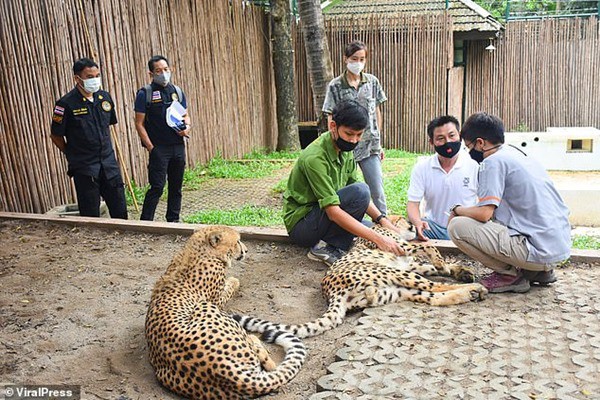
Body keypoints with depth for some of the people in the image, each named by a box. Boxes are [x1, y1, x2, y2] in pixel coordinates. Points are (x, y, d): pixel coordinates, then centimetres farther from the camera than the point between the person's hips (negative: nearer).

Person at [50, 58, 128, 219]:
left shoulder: (105, 97, 4)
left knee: (120, 210, 11)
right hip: (84, 168, -5)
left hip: (109, 164, 5)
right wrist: (72, 155, 4)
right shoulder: (66, 103, -13)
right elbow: (55, 135, -4)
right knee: (91, 215, 5)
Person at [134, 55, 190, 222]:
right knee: (157, 187, -8)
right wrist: (151, 148, -11)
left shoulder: (177, 91, 11)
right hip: (159, 148, -5)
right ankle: (145, 223, 2)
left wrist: (187, 126, -3)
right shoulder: (145, 93, -4)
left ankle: (173, 220, 24)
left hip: (178, 146, 5)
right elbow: (139, 124, -5)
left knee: (176, 186, 11)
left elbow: (185, 115, 20)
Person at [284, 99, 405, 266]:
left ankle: (329, 247, 2)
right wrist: (377, 238, -36)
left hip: (319, 217, 9)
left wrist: (382, 220, -14)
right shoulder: (315, 157, -27)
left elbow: (359, 197, 2)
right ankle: (331, 249, -16)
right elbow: (333, 212, -32)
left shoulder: (345, 150, 1)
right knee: (360, 191, -27)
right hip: (300, 225, -8)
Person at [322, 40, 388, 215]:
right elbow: (332, 119, -2)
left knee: (377, 190, 2)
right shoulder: (335, 86, -2)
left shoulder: (372, 82, 6)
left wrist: (379, 142, 10)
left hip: (370, 146, 2)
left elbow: (377, 112, 11)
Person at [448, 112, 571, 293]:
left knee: (457, 227, -10)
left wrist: (457, 209, 2)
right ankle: (541, 270, 18)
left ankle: (511, 274, 0)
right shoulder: (520, 155, 17)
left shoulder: (493, 161, -11)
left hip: (538, 250, -9)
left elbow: (484, 213, -17)